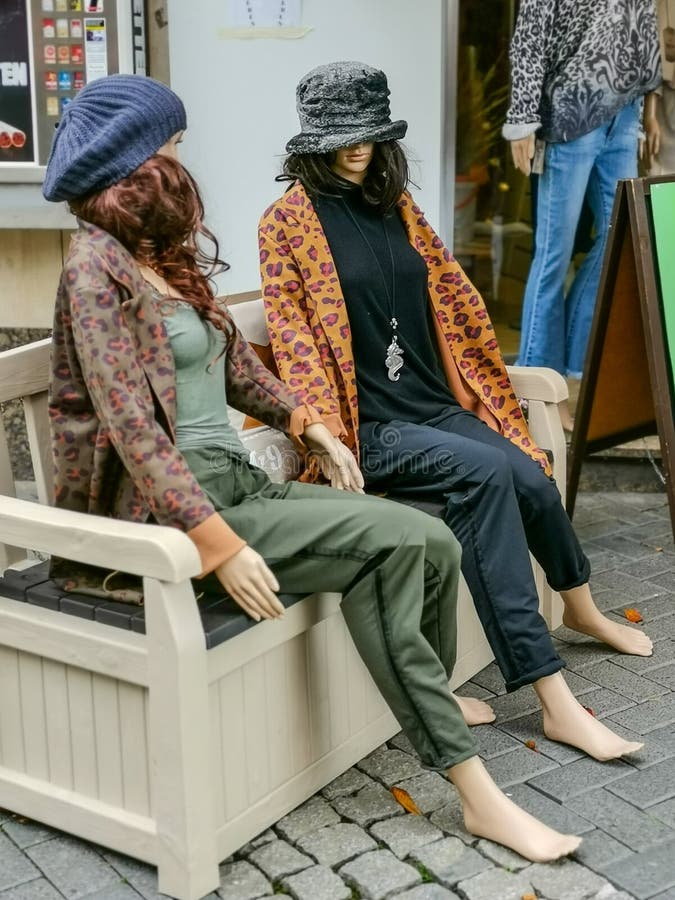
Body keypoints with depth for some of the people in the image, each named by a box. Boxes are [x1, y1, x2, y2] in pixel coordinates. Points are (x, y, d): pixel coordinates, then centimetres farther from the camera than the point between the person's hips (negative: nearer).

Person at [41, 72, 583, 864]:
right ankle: (473, 789, -14)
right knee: (392, 540, -21)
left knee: (432, 545, -12)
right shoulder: (99, 263, -11)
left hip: (237, 484, 7)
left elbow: (233, 360, 25)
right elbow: (132, 430, -20)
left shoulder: (165, 255, 16)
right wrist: (219, 545, -26)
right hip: (174, 510, -7)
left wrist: (309, 425, 12)